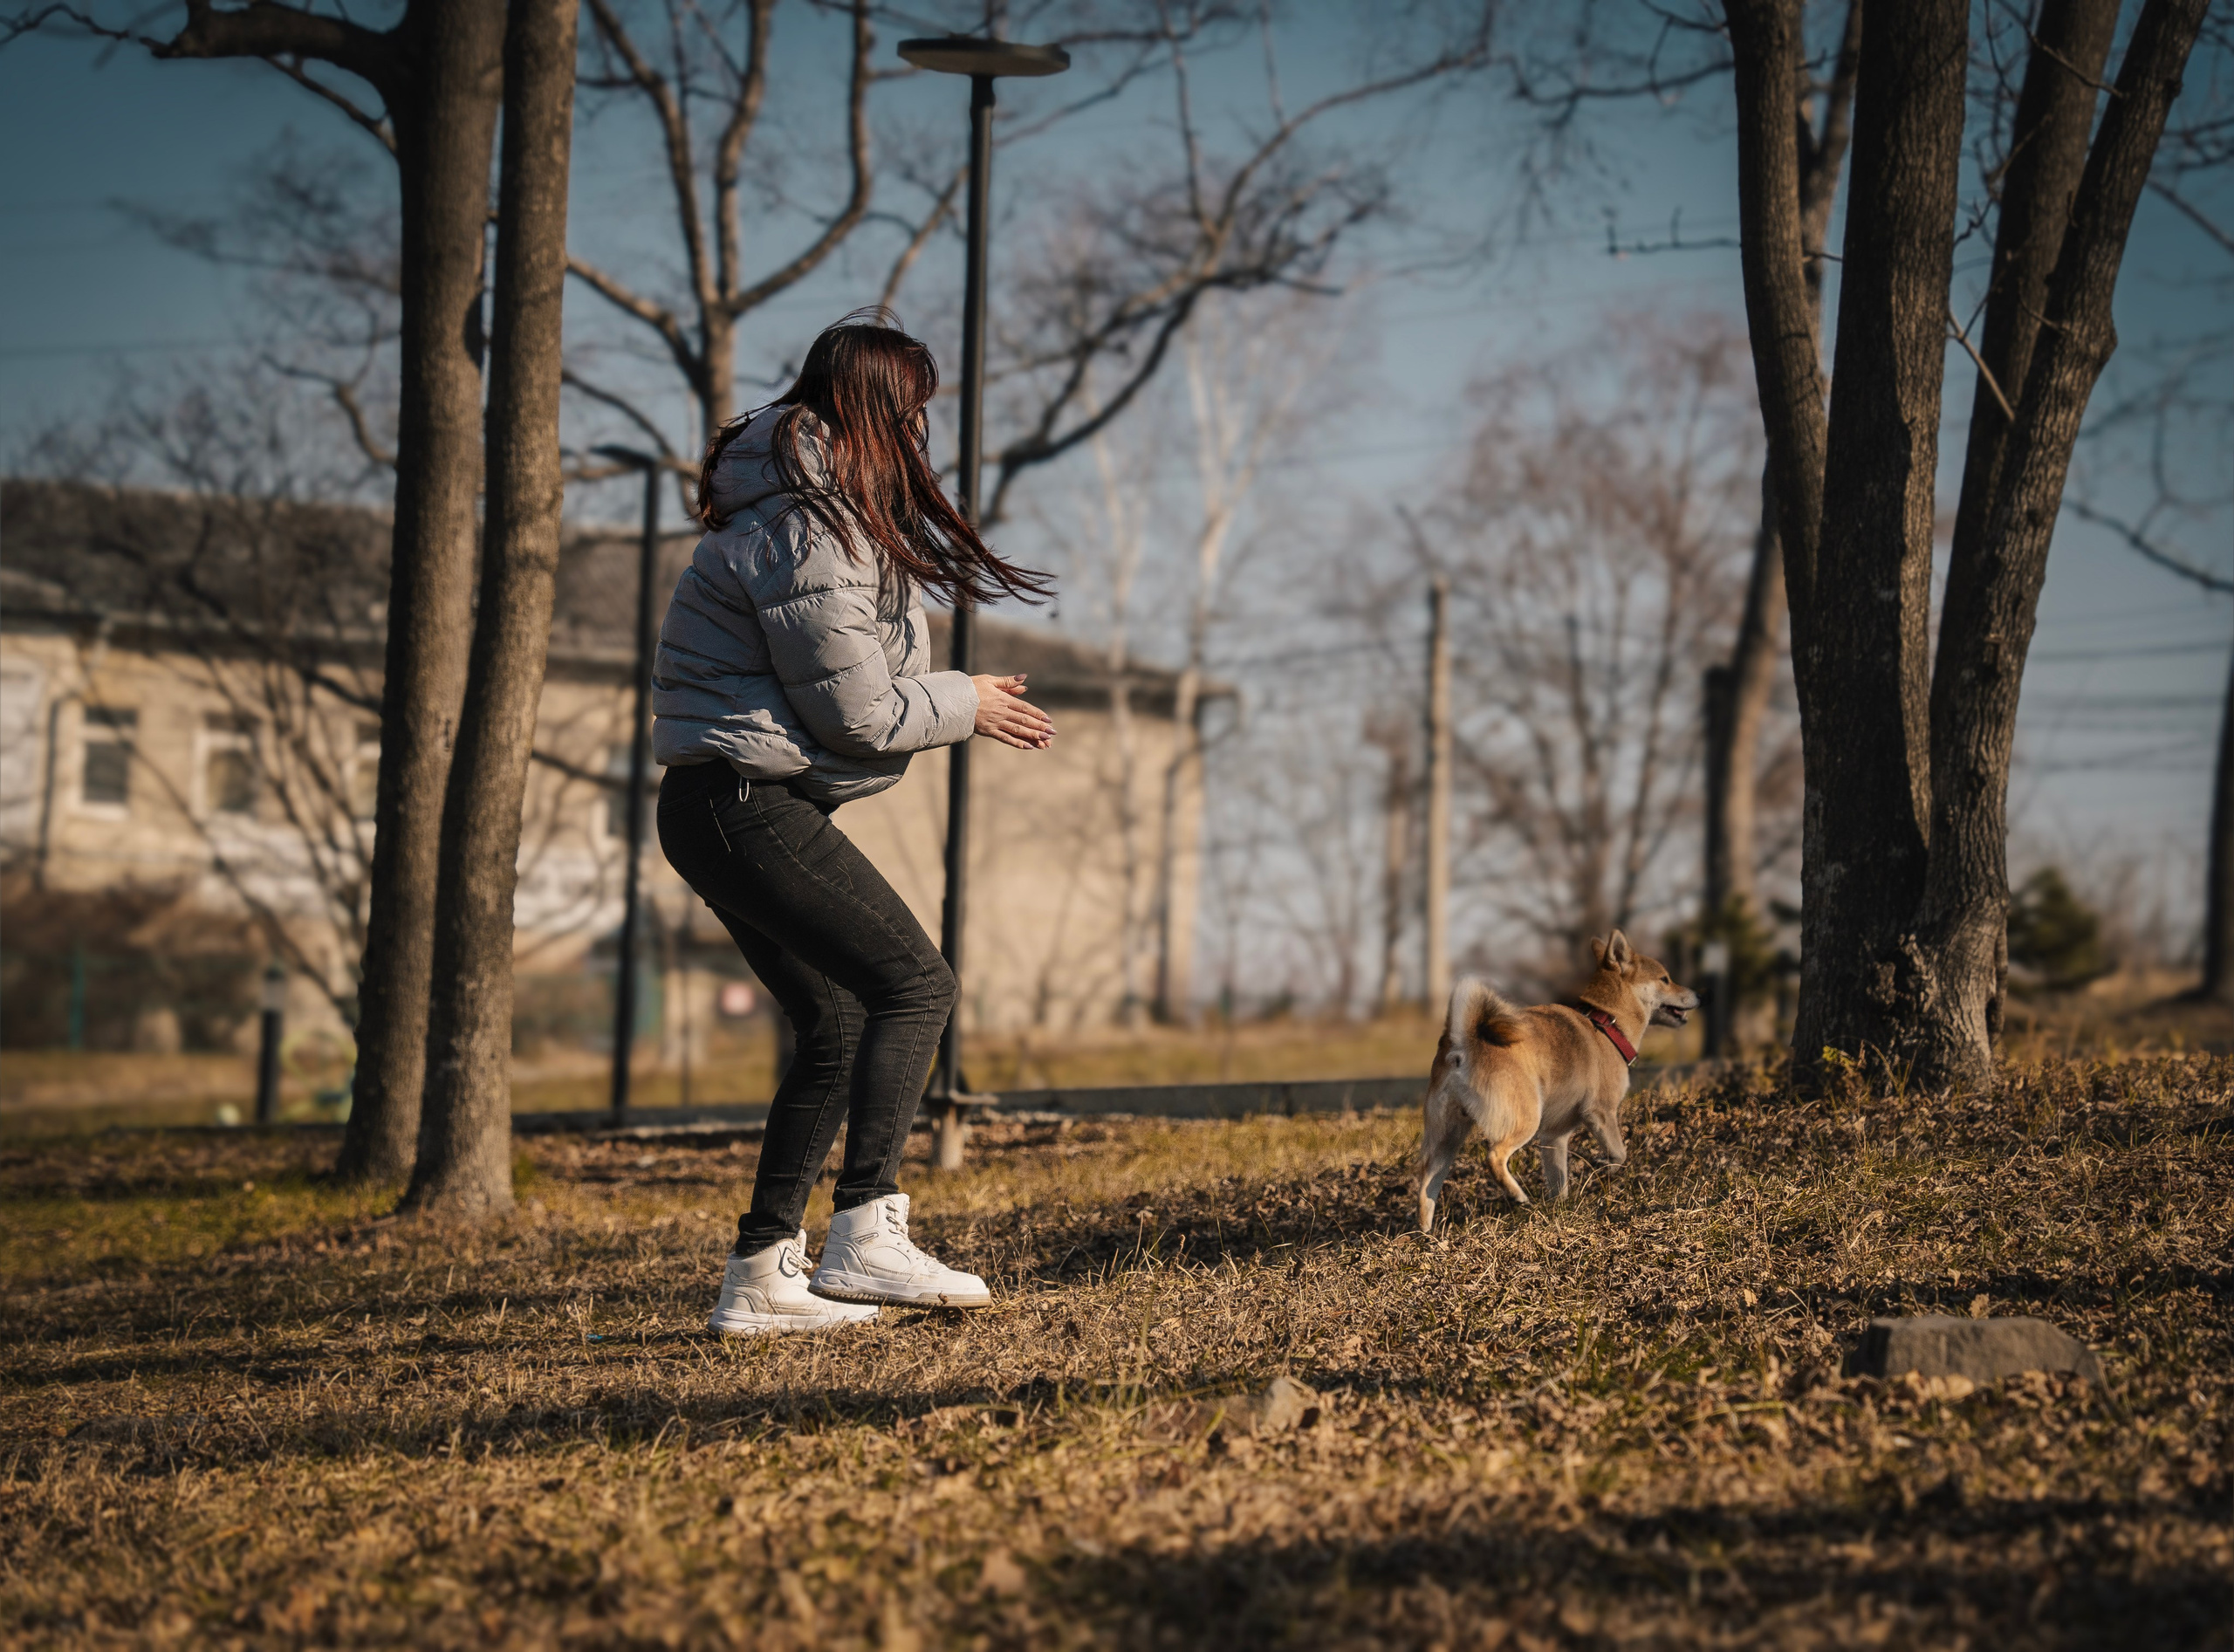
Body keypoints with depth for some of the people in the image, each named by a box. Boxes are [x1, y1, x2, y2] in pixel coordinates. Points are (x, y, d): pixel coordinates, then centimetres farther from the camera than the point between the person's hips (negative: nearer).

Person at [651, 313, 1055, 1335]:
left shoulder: (823, 514, 17)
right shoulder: (808, 537, -17)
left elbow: (851, 685, 22)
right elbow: (857, 714, -16)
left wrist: (956, 700, 11)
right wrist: (965, 706, -1)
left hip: (736, 809, 11)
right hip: (745, 802, -11)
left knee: (836, 1030, 13)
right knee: (913, 985, -14)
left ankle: (759, 1276, 15)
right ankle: (865, 1237, -21)